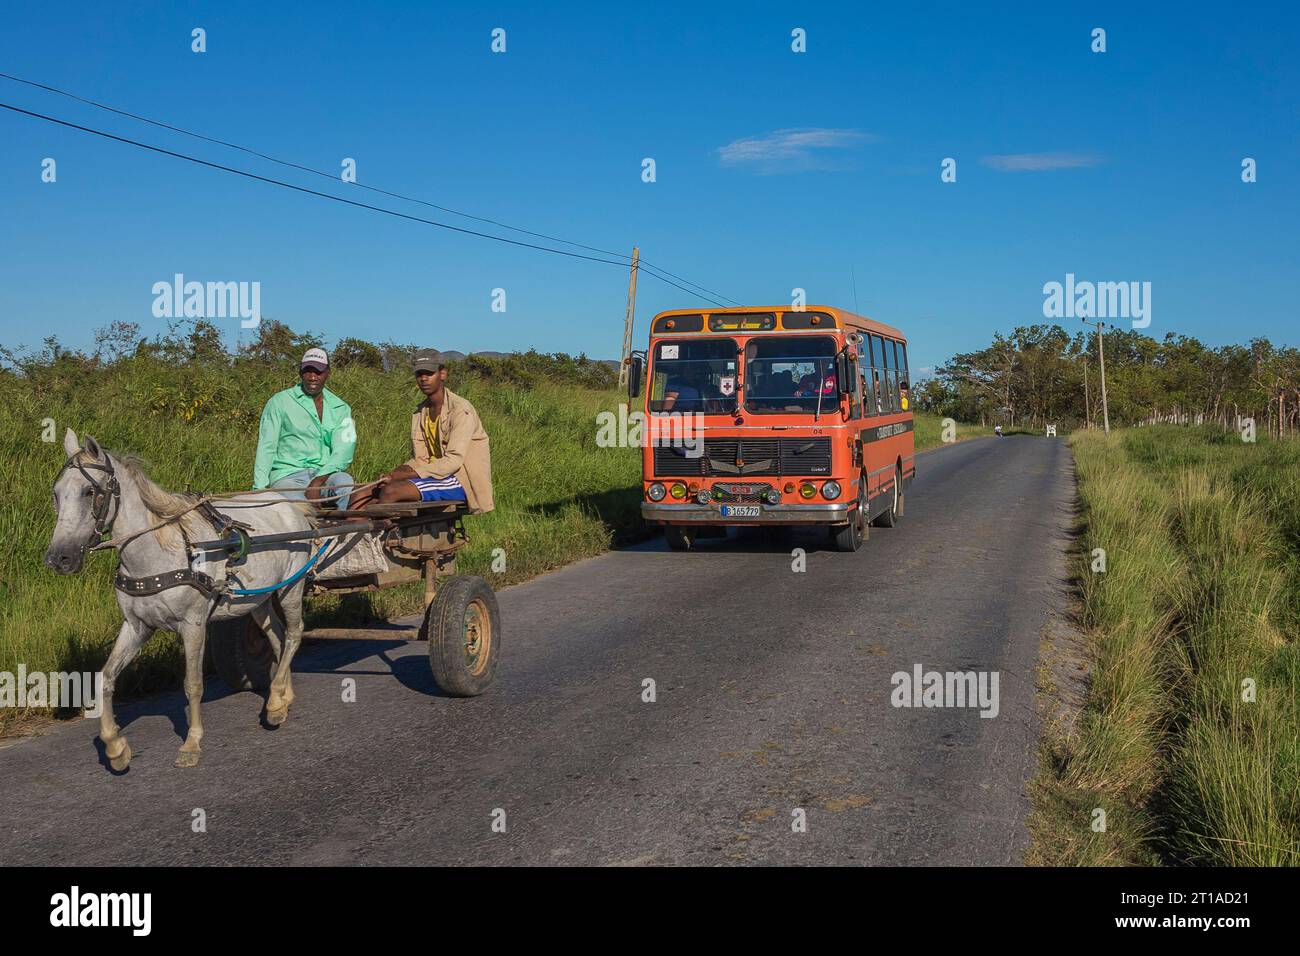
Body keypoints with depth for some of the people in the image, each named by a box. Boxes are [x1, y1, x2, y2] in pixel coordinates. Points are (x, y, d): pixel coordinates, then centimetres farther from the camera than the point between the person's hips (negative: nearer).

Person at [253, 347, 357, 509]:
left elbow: (344, 451, -2)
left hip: (325, 475, 2)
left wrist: (318, 481, -19)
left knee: (345, 481, -33)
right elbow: (266, 448, 2)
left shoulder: (340, 409, 13)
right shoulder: (279, 402, 7)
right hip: (287, 475, -2)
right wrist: (260, 489, -12)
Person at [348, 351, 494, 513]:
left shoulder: (461, 410, -10)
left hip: (460, 483, -8)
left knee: (390, 491, -29)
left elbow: (453, 461, -19)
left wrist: (401, 475, -21)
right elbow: (419, 459, 14)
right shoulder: (420, 412, 14)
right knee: (360, 496, -8)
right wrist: (394, 473, -9)